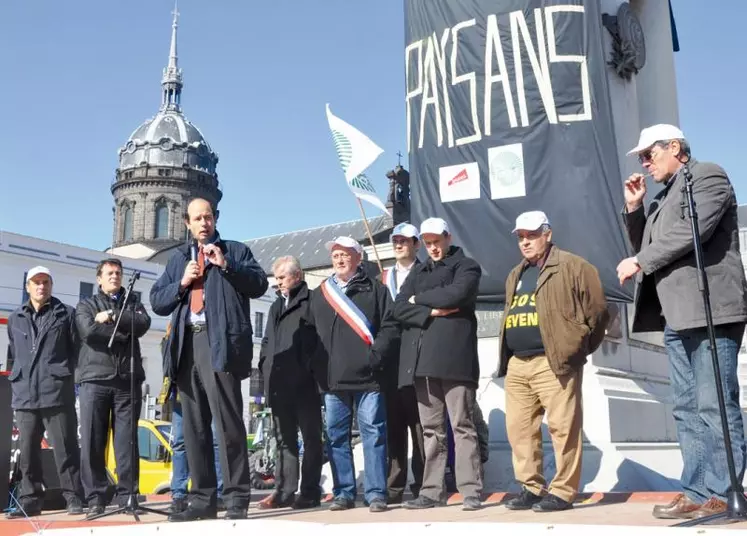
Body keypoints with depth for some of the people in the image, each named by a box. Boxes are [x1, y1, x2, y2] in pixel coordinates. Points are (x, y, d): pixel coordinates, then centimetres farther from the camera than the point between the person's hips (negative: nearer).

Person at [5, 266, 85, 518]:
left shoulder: (66, 314, 6)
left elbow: (77, 349, 3)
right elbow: (12, 355, 23)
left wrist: (65, 375, -4)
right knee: (27, 452, 7)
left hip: (57, 394, -4)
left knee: (65, 450, -3)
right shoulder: (14, 319, 18)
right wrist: (16, 379, 13)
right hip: (24, 396, 4)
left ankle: (74, 497, 3)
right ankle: (30, 499, 15)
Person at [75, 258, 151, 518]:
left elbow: (143, 323, -4)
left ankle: (128, 495, 5)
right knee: (91, 441, -2)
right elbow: (89, 331, -7)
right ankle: (95, 498, 4)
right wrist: (124, 330, -4)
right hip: (94, 378, -1)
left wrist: (111, 316, -6)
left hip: (128, 379, 1)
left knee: (127, 440, 1)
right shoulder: (86, 305, 14)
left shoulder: (133, 301, 18)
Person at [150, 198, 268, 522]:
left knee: (228, 423, -9)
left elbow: (259, 284, -1)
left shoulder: (235, 250, 12)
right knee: (194, 427, 6)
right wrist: (182, 282, 1)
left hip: (221, 344, -5)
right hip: (187, 346, 5)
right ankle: (203, 499, 12)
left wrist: (225, 265, -10)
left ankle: (237, 499, -4)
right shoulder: (178, 258, 23)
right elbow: (157, 302, 17)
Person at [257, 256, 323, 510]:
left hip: (305, 382, -7)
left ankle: (310, 492, 5)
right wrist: (265, 365, 11)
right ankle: (284, 491, 14)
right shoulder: (276, 306, 22)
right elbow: (267, 340, 25)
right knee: (284, 439, 10)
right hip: (279, 383, 7)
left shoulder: (311, 301, -2)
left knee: (311, 437, 1)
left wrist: (314, 368, -13)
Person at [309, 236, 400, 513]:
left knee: (373, 434, -2)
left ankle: (376, 493, 4)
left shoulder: (375, 289, 7)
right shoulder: (319, 294, 17)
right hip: (332, 378, 4)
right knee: (336, 436, 6)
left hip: (367, 376, -3)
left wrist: (375, 357, -12)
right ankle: (343, 492, 15)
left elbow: (390, 327, -1)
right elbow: (310, 332, 15)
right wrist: (316, 367, 6)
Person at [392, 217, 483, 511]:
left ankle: (471, 491, -2)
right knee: (431, 430, 7)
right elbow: (399, 308, 8)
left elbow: (456, 294, -13)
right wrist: (431, 312, -8)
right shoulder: (418, 272, 22)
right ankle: (432, 491, 12)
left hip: (454, 356, -5)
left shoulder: (466, 266, 7)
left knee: (462, 426, -4)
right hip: (422, 359, 5)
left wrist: (419, 299, 0)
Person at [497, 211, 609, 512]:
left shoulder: (572, 267, -1)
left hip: (553, 362, -7)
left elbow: (597, 309, -4)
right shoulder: (515, 276, 22)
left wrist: (578, 347, 0)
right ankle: (531, 488, 18)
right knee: (519, 429, 8)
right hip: (517, 365, 7)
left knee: (563, 428, -4)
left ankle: (562, 492, 4)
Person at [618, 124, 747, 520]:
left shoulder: (707, 175, 0)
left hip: (709, 311, -9)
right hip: (677, 316, 9)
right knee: (688, 410, 7)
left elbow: (692, 231, -15)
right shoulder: (663, 197, 23)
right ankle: (697, 493, 10)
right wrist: (634, 209, 13)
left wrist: (638, 263, -8)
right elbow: (648, 246, 24)